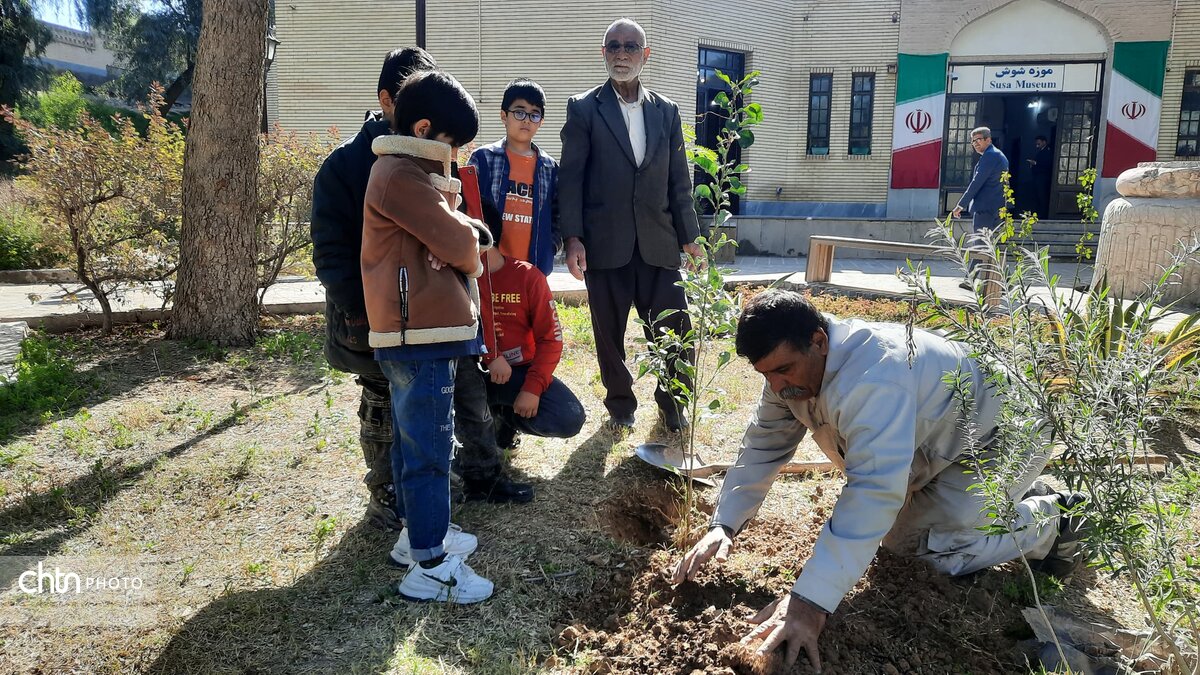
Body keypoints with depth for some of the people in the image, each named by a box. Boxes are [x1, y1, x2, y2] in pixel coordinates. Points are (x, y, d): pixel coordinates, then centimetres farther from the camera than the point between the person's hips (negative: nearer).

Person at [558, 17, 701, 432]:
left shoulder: (666, 111, 12)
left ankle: (671, 404, 22)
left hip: (658, 242, 2)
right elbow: (571, 177, -2)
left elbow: (679, 181, 11)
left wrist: (689, 237, 7)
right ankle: (620, 405, 27)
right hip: (605, 242, -2)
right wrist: (572, 238, -11)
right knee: (609, 332, 8)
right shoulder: (584, 109, 3)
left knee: (673, 329, 1)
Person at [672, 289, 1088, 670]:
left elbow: (875, 490, -49)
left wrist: (811, 601, -52)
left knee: (938, 548, -20)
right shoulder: (792, 365, -14)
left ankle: (1049, 520, 7)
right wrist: (724, 524, -19)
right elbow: (764, 446, -7)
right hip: (938, 447, 9)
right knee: (899, 540, 11)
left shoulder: (873, 377, -43)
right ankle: (1021, 498, 28)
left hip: (1000, 435, -8)